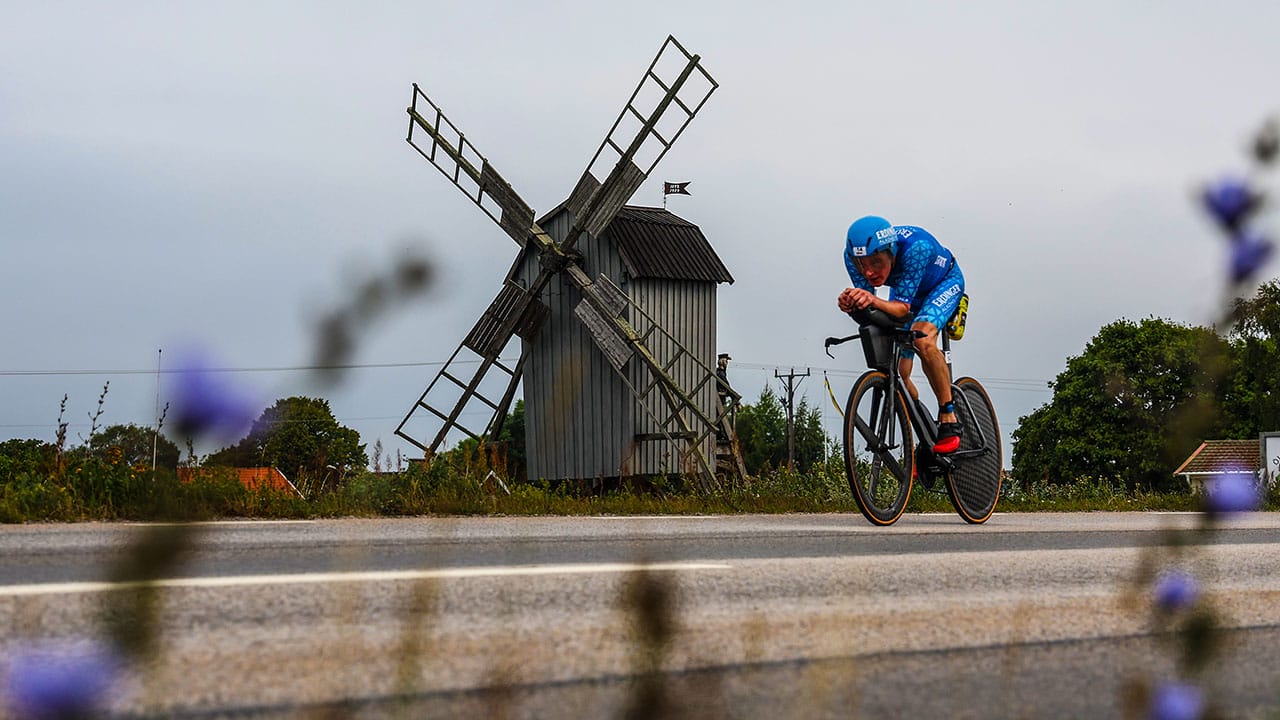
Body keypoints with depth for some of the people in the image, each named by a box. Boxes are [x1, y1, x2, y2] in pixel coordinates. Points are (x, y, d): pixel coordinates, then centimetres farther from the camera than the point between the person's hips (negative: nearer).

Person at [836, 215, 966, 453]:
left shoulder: (916, 246, -43)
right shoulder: (853, 255, -30)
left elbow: (903, 307, -42)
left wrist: (874, 301, -62)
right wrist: (850, 304, -52)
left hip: (944, 282, -5)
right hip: (904, 289, 5)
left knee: (922, 338, -34)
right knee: (899, 374, -5)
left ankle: (950, 420, -23)